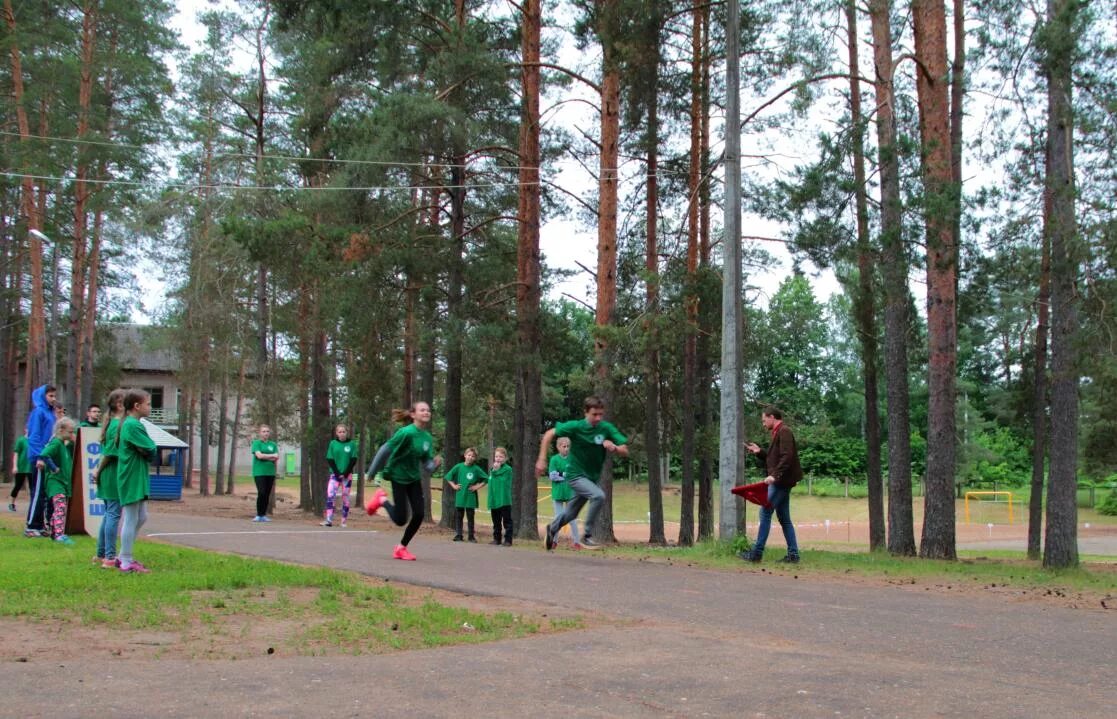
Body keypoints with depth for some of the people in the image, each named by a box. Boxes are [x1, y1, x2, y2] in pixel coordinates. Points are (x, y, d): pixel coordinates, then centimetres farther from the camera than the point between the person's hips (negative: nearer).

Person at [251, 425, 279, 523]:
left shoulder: (273, 444, 14)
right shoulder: (256, 443, 2)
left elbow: (276, 458, 3)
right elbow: (259, 455, -12)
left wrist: (265, 457, -10)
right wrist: (272, 456, -6)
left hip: (270, 472, 4)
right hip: (259, 472, -4)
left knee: (267, 494, 3)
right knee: (261, 493, -14)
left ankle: (263, 515, 10)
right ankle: (258, 515, -5)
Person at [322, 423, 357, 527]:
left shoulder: (352, 444, 1)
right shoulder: (333, 443, 3)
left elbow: (353, 460, -2)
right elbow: (330, 460, 0)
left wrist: (345, 473, -11)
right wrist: (337, 473, -10)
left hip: (347, 475, 0)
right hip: (335, 474, 0)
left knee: (345, 498, 3)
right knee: (330, 496, -15)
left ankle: (344, 522, 8)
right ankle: (329, 520, -18)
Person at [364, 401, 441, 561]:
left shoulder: (428, 438, -2)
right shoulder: (406, 433, -23)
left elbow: (427, 462, 2)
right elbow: (385, 450, -18)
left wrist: (435, 464, -22)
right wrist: (372, 473, -12)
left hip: (414, 478, 6)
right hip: (398, 477, -6)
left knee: (418, 515, -2)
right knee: (400, 520, -4)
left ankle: (402, 548, 16)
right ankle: (382, 500, 24)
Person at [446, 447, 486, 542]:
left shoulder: (476, 469, -3)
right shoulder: (458, 467, 0)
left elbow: (486, 479, 2)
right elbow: (448, 477, 8)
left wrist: (478, 486, -5)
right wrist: (453, 485, 0)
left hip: (471, 497, -1)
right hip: (459, 496, 1)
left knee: (471, 517, 4)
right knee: (458, 516, 5)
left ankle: (471, 536, 10)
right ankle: (459, 535, 11)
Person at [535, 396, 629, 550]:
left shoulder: (606, 428, -12)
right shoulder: (575, 426, -18)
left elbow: (625, 451, -12)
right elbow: (549, 434, -8)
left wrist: (613, 448, -33)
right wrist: (542, 459, -14)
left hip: (593, 477, 5)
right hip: (575, 475, -5)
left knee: (571, 514, 21)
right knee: (599, 496, -31)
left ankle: (553, 528, 51)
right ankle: (587, 535, -14)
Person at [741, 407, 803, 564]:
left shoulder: (784, 432, -11)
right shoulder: (778, 433, 19)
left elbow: (786, 457, -21)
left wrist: (775, 475, -27)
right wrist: (760, 452, 11)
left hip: (781, 481, -10)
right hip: (781, 481, 10)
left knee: (765, 513, -8)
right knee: (784, 518, 10)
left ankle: (757, 553, -6)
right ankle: (793, 554, 10)